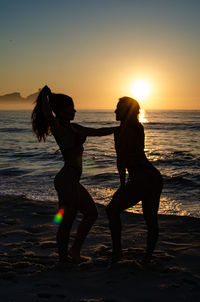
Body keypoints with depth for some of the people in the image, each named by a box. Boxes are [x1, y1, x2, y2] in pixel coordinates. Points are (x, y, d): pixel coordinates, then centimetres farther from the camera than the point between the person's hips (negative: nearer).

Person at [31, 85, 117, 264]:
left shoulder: (73, 128, 15)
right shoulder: (57, 128, -11)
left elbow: (98, 132, 22)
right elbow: (47, 113, -32)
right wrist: (45, 94, -14)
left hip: (72, 181, 10)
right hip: (66, 180, -10)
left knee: (91, 213, 18)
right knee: (67, 221, 0)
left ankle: (74, 252, 24)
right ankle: (64, 257, 14)